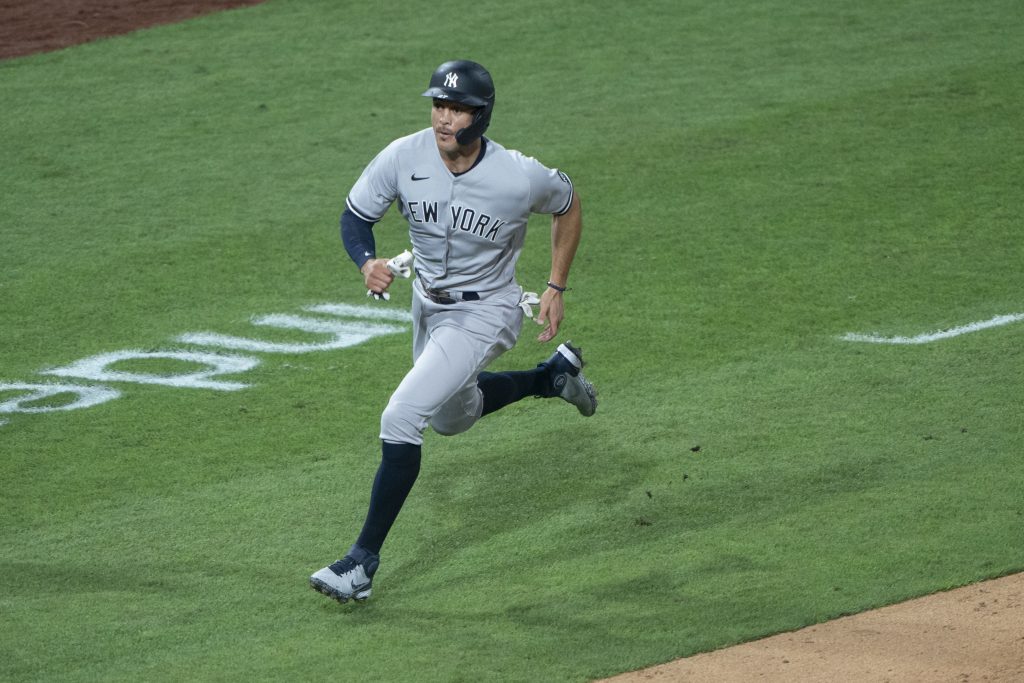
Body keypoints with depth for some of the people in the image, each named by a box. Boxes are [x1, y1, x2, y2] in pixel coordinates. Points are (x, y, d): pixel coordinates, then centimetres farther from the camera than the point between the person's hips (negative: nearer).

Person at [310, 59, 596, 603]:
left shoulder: (520, 178, -26)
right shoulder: (404, 157, -19)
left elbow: (568, 204, -4)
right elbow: (355, 216, -6)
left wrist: (556, 287, -4)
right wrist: (368, 263, -28)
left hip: (485, 313, -6)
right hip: (428, 304, 6)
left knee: (401, 419, -20)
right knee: (451, 417, 29)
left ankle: (365, 558, -12)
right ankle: (554, 374, 52)